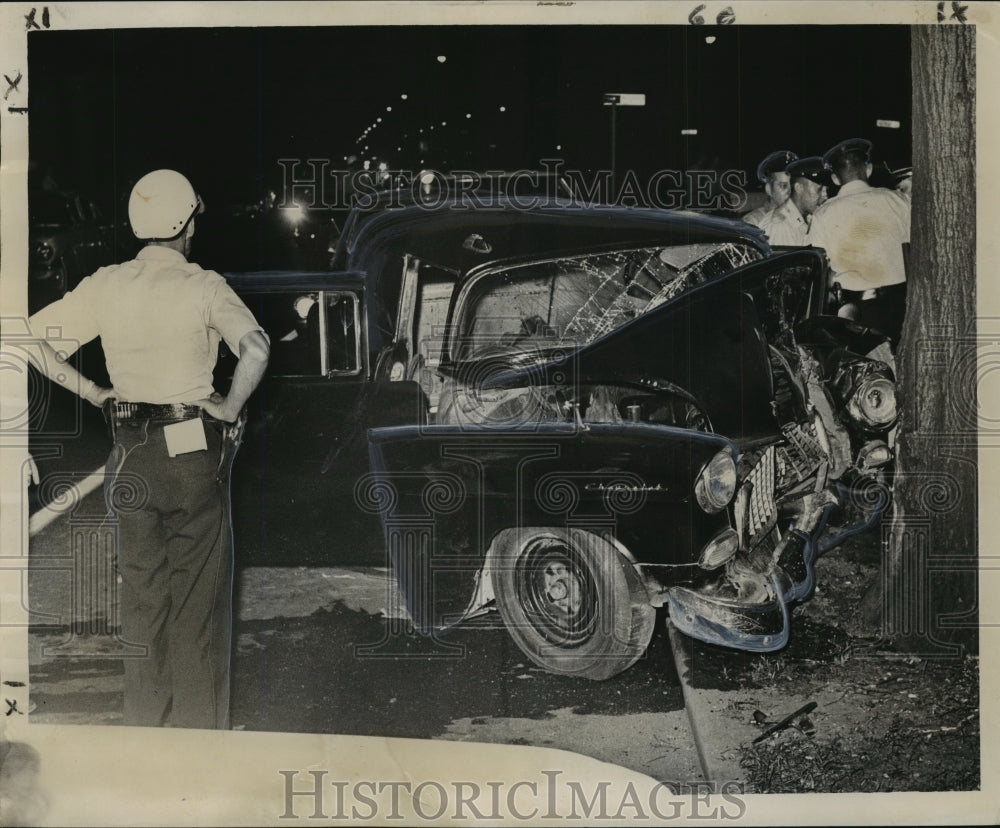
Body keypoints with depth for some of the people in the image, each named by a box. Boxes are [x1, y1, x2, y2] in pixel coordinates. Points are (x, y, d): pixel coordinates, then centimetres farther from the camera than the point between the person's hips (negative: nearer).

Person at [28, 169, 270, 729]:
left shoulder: (107, 285, 3)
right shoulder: (203, 286, -8)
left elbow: (33, 338, 2)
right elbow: (256, 347, -24)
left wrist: (93, 392, 5)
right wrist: (231, 406, -12)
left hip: (134, 453, 3)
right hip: (195, 449, -3)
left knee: (142, 590, 14)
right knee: (199, 591, 6)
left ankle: (145, 724, 22)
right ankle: (199, 726, 13)